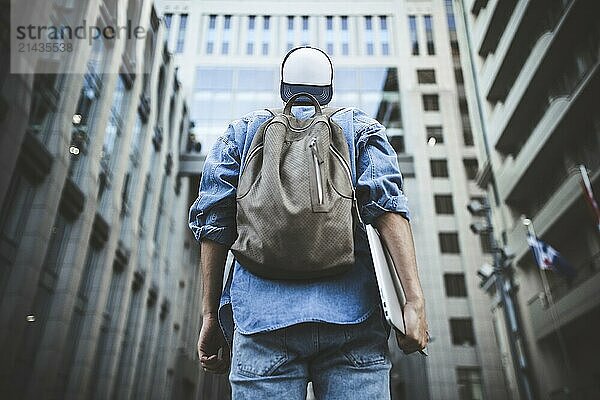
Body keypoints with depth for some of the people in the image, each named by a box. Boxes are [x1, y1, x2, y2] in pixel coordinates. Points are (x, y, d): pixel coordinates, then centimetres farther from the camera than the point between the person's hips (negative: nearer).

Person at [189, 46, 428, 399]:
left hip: (263, 315, 1)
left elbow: (213, 221, 10)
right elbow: (387, 204, 0)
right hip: (351, 316, 0)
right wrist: (415, 300, -7)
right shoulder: (360, 127, 18)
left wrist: (211, 315, 13)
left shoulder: (243, 130, 20)